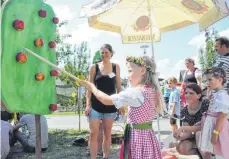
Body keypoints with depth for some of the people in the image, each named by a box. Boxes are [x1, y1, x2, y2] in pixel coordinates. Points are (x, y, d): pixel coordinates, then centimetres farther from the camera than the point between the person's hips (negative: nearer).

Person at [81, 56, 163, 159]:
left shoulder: (134, 93, -22)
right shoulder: (152, 90, 2)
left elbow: (107, 100, -13)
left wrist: (92, 87, 0)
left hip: (137, 137, -8)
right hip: (147, 136, 8)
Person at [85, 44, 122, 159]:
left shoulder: (116, 67, 5)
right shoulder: (94, 67, 1)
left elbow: (118, 86, 9)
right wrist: (88, 104, -6)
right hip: (96, 104, -1)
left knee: (107, 134, 11)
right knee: (93, 134, -2)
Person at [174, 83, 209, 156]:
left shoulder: (206, 104, -18)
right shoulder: (184, 111, -5)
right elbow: (188, 133, -9)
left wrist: (184, 128, -31)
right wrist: (181, 136, -33)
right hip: (195, 138, 4)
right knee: (181, 148, -23)